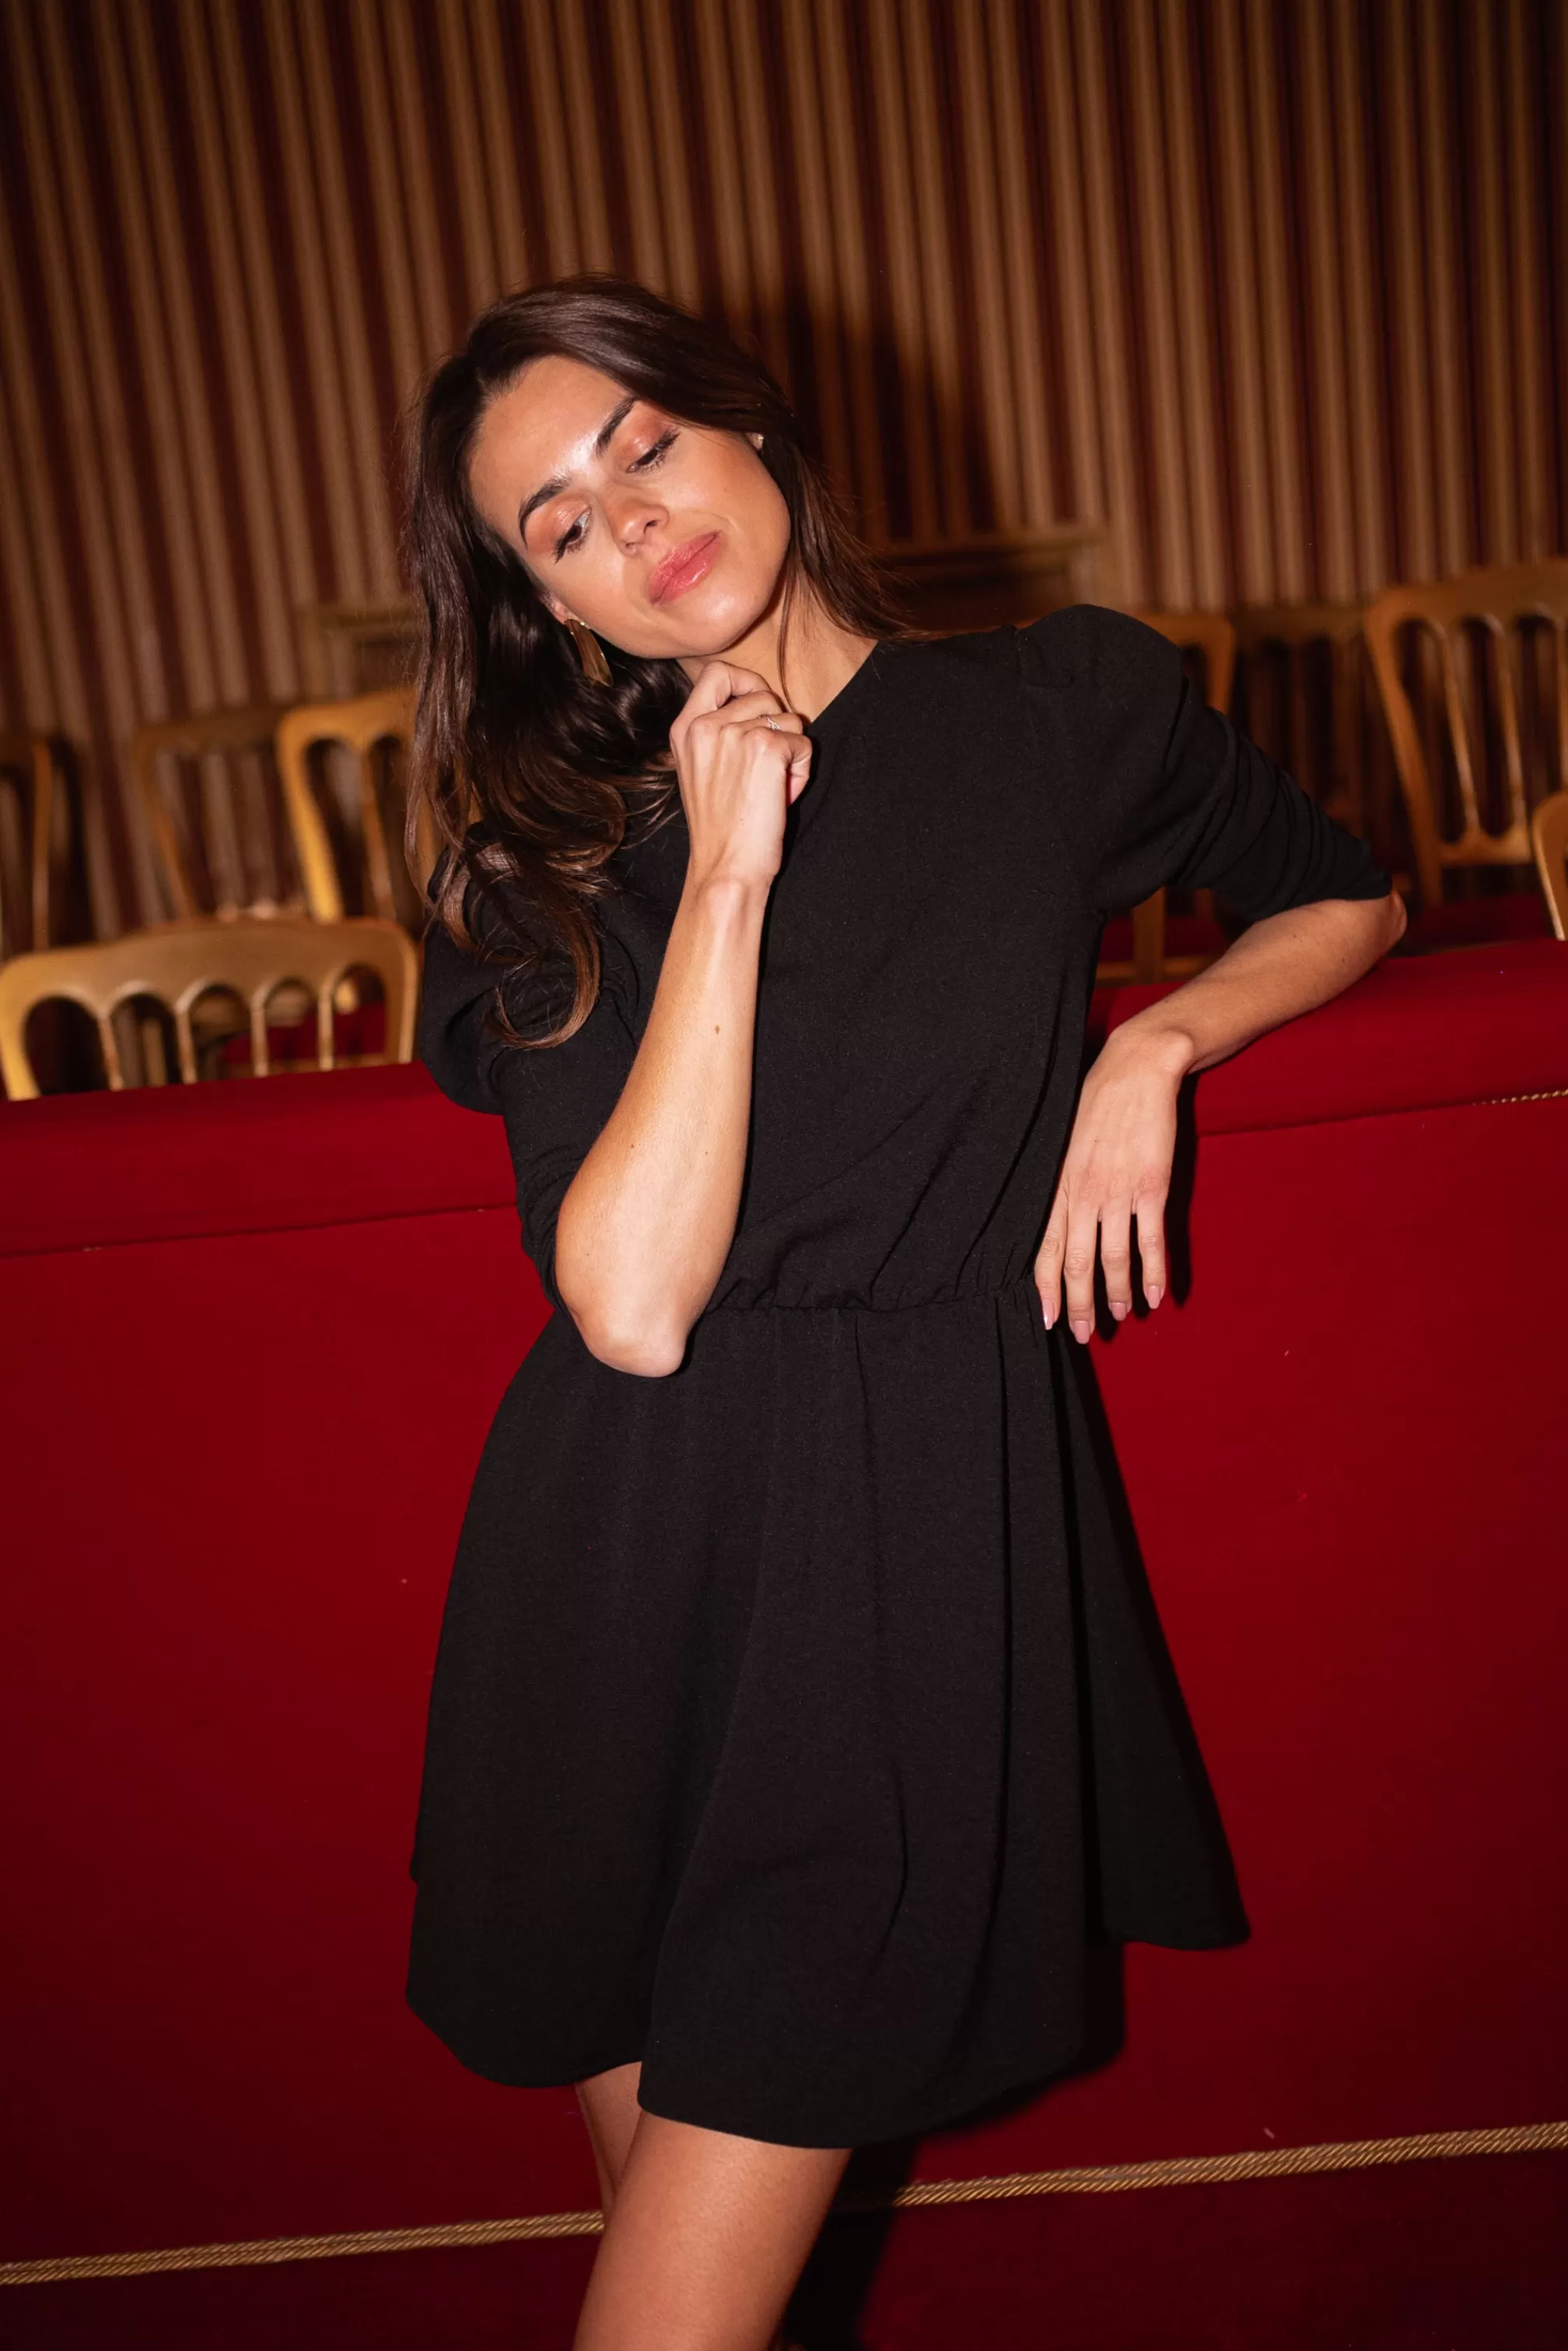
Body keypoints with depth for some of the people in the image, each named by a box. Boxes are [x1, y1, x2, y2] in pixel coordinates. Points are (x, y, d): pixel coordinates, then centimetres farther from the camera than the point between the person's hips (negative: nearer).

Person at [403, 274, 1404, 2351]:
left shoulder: (1068, 707, 4)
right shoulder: (558, 839, 3)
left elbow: (1348, 898, 22)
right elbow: (631, 1303, -11)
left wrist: (1155, 1042, 2)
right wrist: (728, 873, -12)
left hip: (913, 1549, -1)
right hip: (623, 1558, 2)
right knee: (666, 2184, 13)